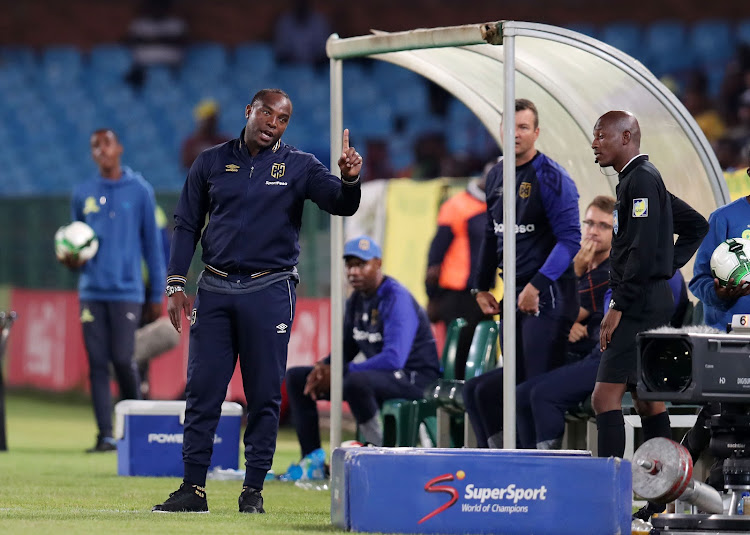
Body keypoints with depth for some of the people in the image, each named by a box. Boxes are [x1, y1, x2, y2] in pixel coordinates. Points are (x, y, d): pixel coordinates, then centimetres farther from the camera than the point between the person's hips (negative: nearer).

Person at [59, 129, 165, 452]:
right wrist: (71, 259, -4)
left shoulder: (139, 191, 2)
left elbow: (152, 243, 4)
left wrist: (157, 295, 2)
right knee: (97, 363, 0)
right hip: (92, 291, 3)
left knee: (122, 359, -10)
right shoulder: (83, 194, 10)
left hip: (127, 291, -3)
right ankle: (105, 435, 3)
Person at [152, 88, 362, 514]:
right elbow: (187, 224, 11)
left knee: (265, 395, -1)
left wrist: (350, 179, -34)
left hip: (270, 292, -2)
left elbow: (341, 204, -11)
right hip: (215, 289, 2)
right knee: (202, 390, 1)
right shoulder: (212, 162, 9)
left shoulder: (298, 167, 3)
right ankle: (194, 488, 5)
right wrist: (176, 285, 4)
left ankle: (254, 490, 5)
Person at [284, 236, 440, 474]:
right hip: (376, 372, 9)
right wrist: (324, 367, -5)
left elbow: (393, 359, -30)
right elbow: (346, 349, 20)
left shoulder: (396, 299, -19)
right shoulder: (356, 301, 8)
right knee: (296, 377, 6)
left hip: (415, 377, -9)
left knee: (356, 381, -41)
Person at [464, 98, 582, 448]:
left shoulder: (551, 177, -10)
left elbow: (570, 239, -16)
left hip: (548, 295, -7)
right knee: (516, 379, 9)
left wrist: (537, 285, -21)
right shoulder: (496, 176, 13)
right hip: (513, 294, 7)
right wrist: (482, 287, 20)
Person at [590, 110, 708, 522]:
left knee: (605, 395, -14)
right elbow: (696, 226, 28)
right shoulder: (643, 179, 18)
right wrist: (669, 267, 18)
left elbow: (643, 250, -22)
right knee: (647, 398, 11)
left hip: (640, 303, -11)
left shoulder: (641, 179, -12)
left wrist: (619, 307, -21)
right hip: (651, 301, 11)